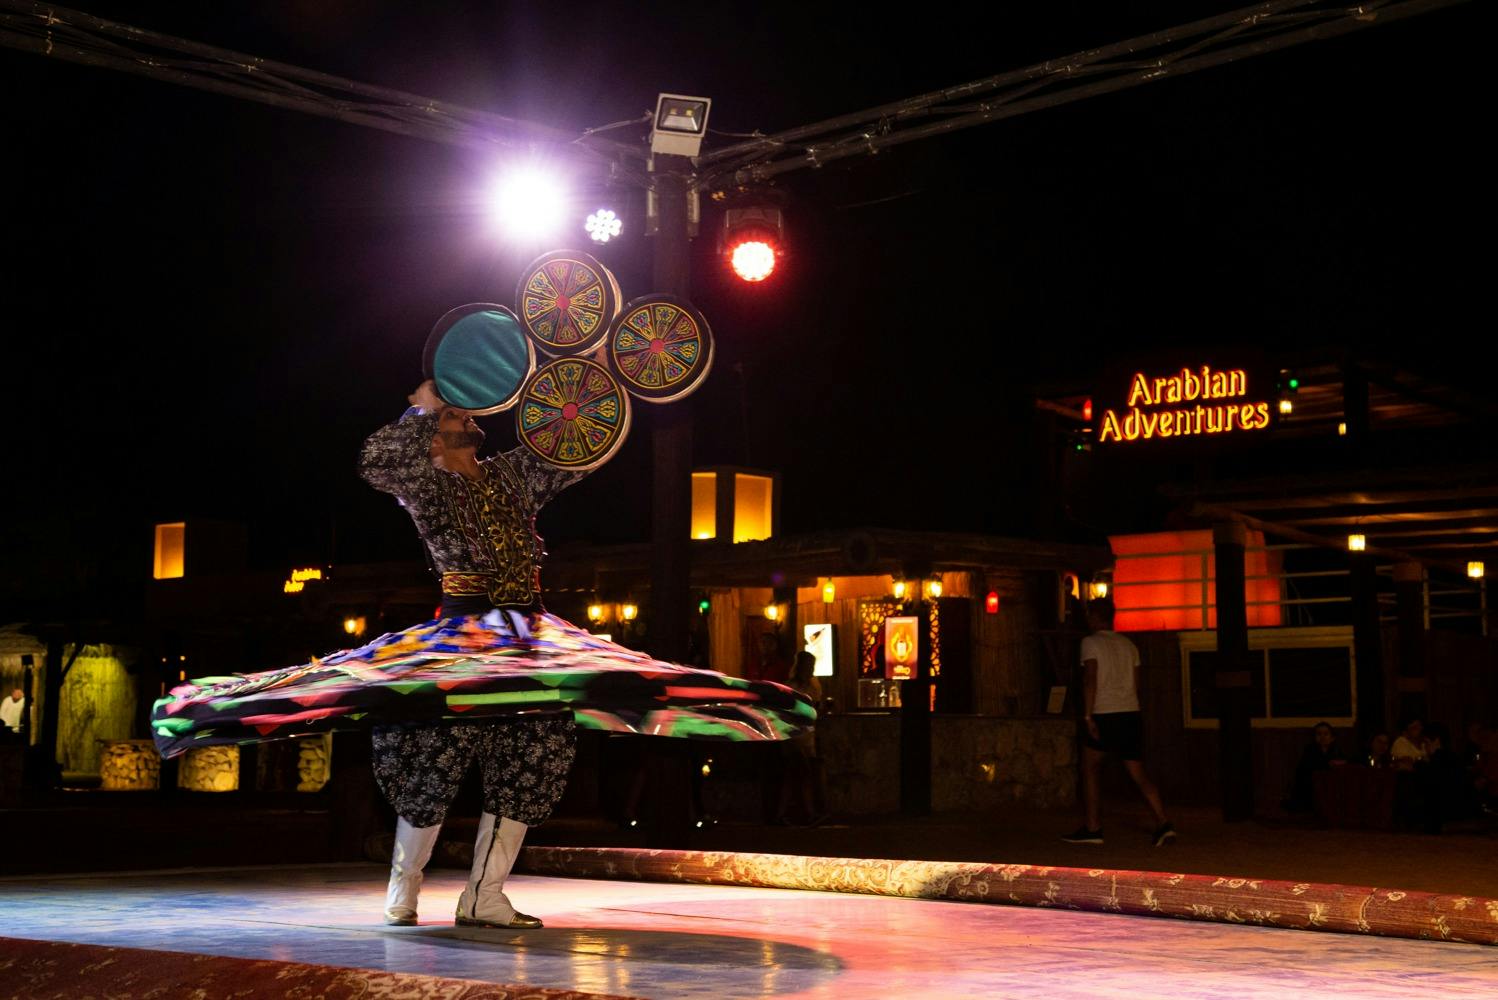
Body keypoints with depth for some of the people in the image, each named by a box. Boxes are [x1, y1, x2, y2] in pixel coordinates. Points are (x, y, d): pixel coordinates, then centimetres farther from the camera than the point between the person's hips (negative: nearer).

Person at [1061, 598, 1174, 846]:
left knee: (1090, 769, 9)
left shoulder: (1091, 642, -4)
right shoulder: (1128, 645, 15)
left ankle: (1092, 828, 6)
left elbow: (1090, 680, -13)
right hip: (1131, 714, 6)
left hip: (1104, 715, -6)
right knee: (1138, 774, 5)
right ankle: (1163, 823, -8)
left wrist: (1088, 716, -15)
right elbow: (1136, 684, 18)